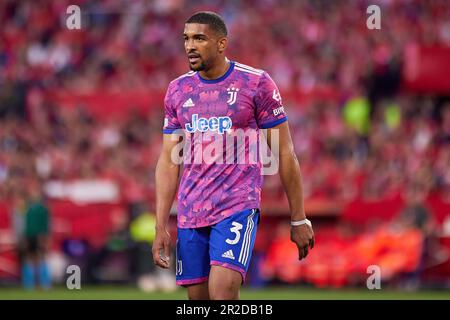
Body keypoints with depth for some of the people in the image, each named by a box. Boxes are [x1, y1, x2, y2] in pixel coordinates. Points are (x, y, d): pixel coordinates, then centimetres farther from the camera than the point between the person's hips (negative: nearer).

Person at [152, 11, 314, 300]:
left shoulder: (257, 83, -3)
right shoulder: (178, 90, 10)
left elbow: (285, 153, 0)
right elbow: (169, 161, 11)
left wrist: (299, 219, 1)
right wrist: (161, 228, 4)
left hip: (238, 206, -5)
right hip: (191, 211, 5)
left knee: (223, 291, -21)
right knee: (198, 298, 5)